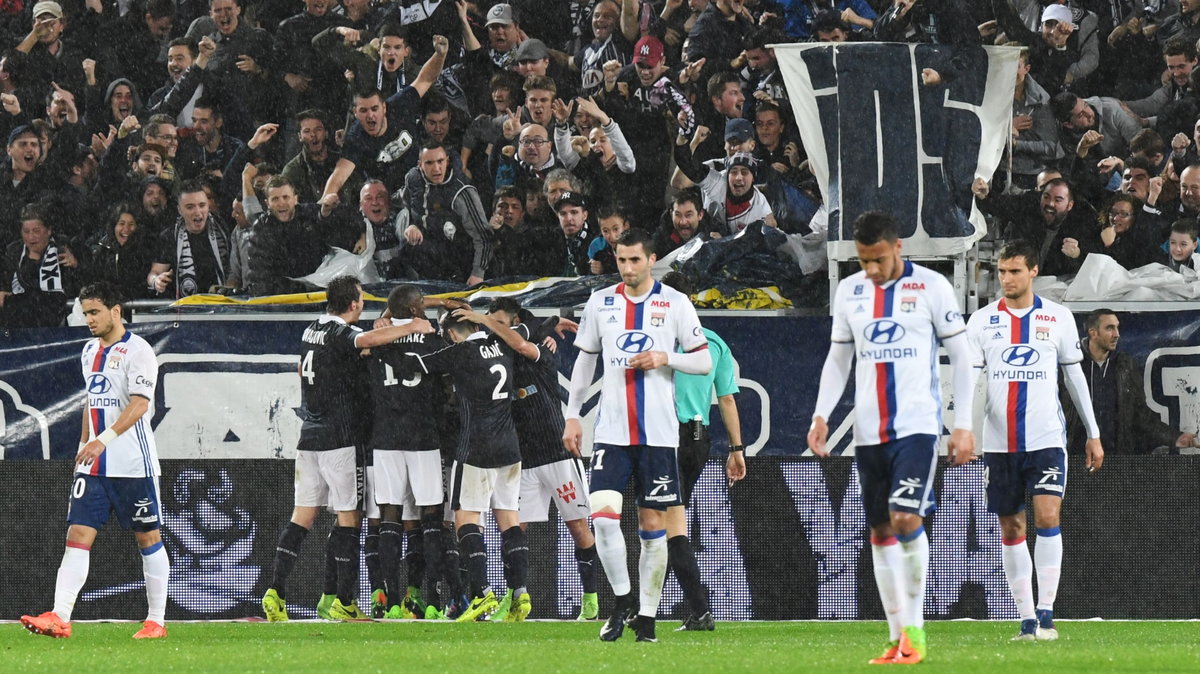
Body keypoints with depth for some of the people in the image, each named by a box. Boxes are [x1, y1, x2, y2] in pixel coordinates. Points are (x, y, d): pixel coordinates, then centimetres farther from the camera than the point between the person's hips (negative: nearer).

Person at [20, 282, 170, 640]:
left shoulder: (136, 350, -11)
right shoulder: (90, 351, 14)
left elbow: (139, 404, -21)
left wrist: (104, 440, -31)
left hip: (133, 463, -7)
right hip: (94, 465, 7)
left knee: (148, 538, 4)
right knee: (78, 534, -6)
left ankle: (156, 621, 12)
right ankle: (59, 618, -15)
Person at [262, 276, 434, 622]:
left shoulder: (311, 331, 12)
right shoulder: (342, 334, -12)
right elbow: (366, 340, -35)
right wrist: (411, 328, -26)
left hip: (309, 435, 7)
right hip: (341, 438, -7)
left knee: (303, 514, 7)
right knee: (349, 517, -2)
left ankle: (276, 592, -2)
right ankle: (344, 601, -2)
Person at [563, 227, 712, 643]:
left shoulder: (675, 304, 1)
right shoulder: (600, 303, 8)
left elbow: (705, 361, 4)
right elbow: (585, 360, 16)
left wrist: (664, 358, -14)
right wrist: (572, 415, 11)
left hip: (658, 433, -1)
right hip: (612, 431, 1)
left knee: (653, 525, 2)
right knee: (603, 516, -13)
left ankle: (647, 615, 9)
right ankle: (622, 601, 3)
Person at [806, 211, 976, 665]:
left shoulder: (932, 288, -3)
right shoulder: (848, 292, 9)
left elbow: (961, 356, 1)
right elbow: (838, 359, 16)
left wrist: (963, 424, -4)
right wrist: (821, 415, 3)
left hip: (917, 423, -5)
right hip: (869, 430, 5)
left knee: (906, 517, -19)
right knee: (880, 531, 5)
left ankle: (914, 624, -7)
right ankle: (897, 636, 10)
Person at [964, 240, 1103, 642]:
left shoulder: (1058, 318, 5)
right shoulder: (982, 321, 6)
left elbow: (1075, 375, 12)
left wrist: (1093, 434, 13)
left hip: (1046, 438, -2)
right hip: (998, 441, 2)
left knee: (1047, 517, -16)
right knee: (1011, 530, 5)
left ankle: (1046, 615, -15)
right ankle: (1027, 620, 11)